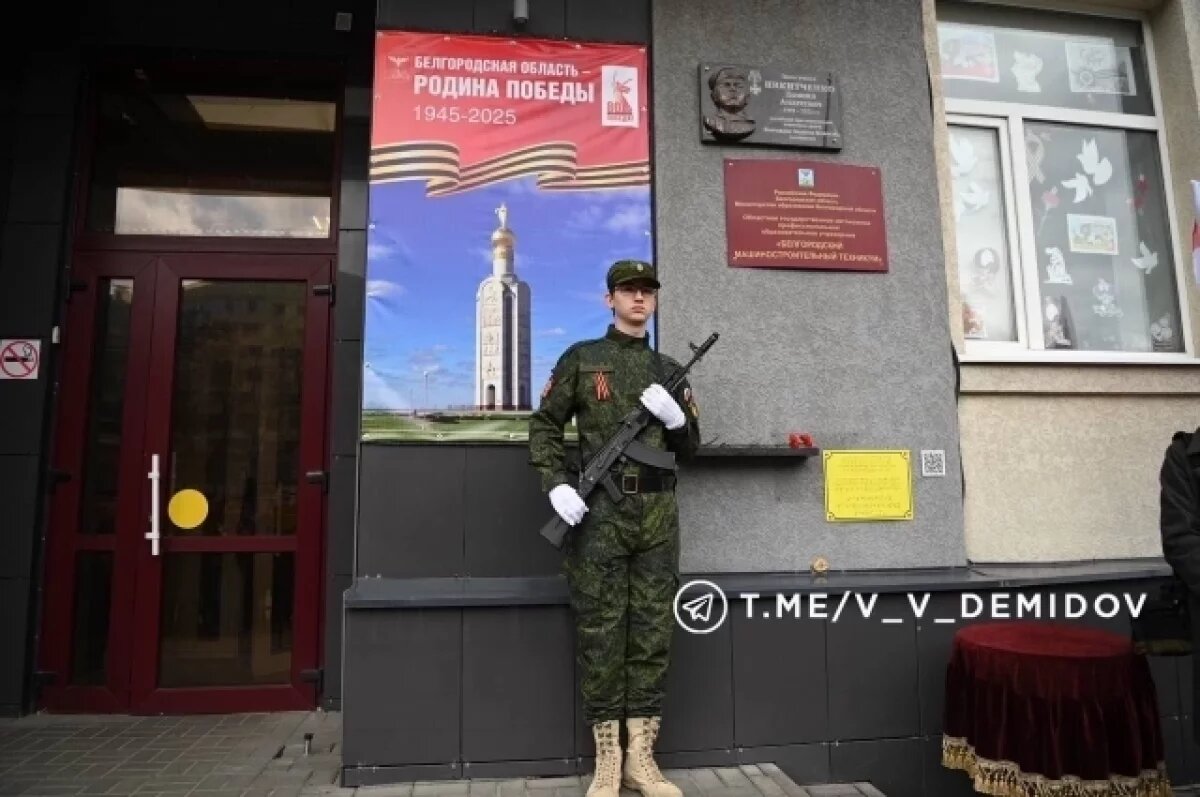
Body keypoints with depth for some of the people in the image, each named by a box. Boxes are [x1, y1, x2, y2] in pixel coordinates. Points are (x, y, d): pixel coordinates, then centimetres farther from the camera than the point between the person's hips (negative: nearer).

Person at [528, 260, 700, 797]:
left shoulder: (669, 371, 16)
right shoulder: (580, 358, 6)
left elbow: (689, 450, 17)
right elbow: (544, 426, 4)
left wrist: (676, 417, -4)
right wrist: (556, 485, -10)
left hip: (658, 512, 3)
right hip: (599, 509, -3)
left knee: (653, 630, 5)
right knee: (600, 630, 1)